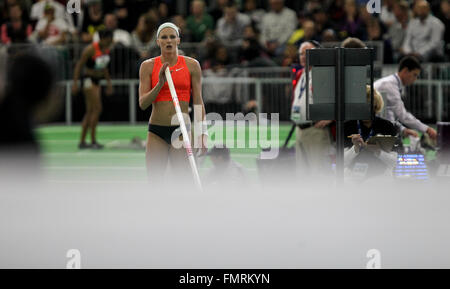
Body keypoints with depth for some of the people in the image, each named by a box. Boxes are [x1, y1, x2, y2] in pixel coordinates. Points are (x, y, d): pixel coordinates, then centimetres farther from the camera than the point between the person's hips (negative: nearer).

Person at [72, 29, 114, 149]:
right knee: (97, 108, -13)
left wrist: (109, 83, 20)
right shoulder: (91, 49, -19)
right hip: (88, 79, -8)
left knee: (90, 111, 8)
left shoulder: (106, 49, 4)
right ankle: (93, 141, -9)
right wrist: (75, 83, -17)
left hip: (97, 80, 8)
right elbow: (79, 65, -14)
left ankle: (82, 141, 11)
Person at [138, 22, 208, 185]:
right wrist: (160, 84, -14)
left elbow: (198, 103, 5)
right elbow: (142, 103, 0)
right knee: (154, 181, -1)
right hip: (157, 130, 1)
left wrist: (202, 133, -2)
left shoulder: (192, 65, 4)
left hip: (182, 130, -1)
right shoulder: (148, 66, 4)